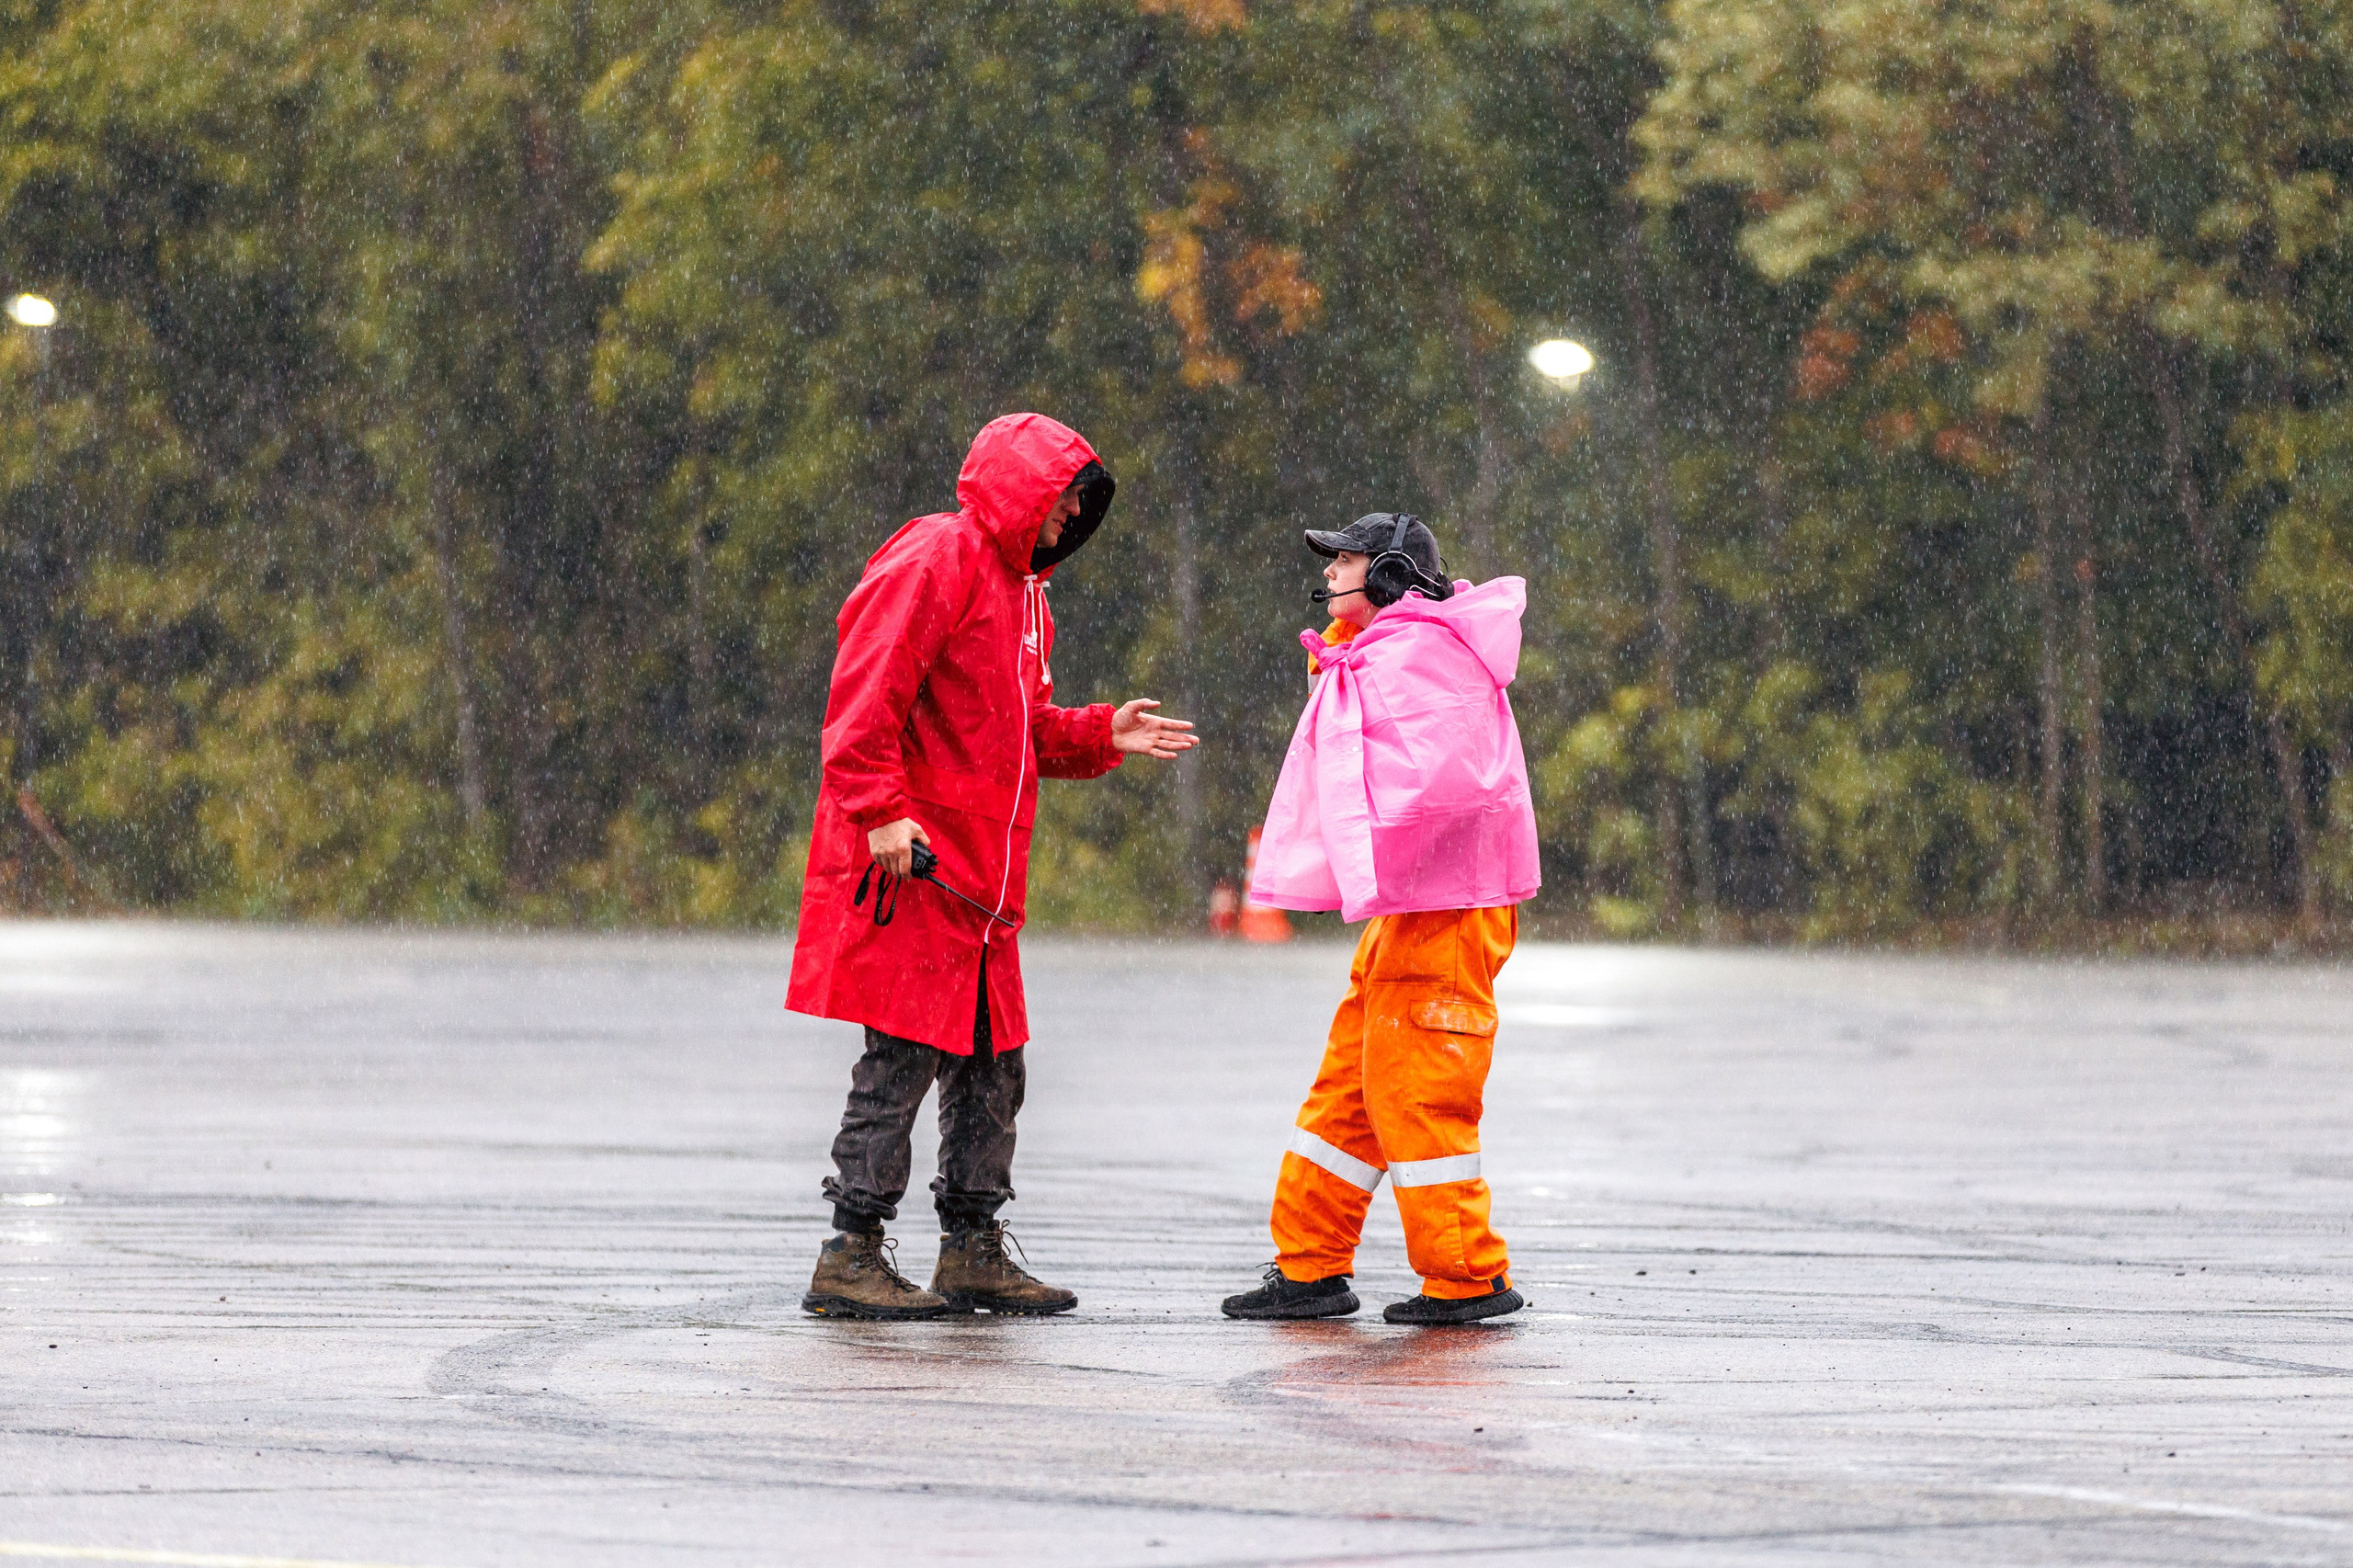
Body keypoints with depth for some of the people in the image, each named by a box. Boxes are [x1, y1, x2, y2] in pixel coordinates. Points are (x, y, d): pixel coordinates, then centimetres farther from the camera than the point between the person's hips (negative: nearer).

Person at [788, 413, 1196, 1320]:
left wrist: (1102, 737, 13)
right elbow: (864, 697, -18)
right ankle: (850, 1256, -6)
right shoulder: (935, 562, -10)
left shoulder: (1020, 588, 22)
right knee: (903, 1055, -10)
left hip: (980, 873, 10)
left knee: (991, 1062, 11)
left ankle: (973, 1252, 18)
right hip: (909, 868, -10)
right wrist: (881, 811, -24)